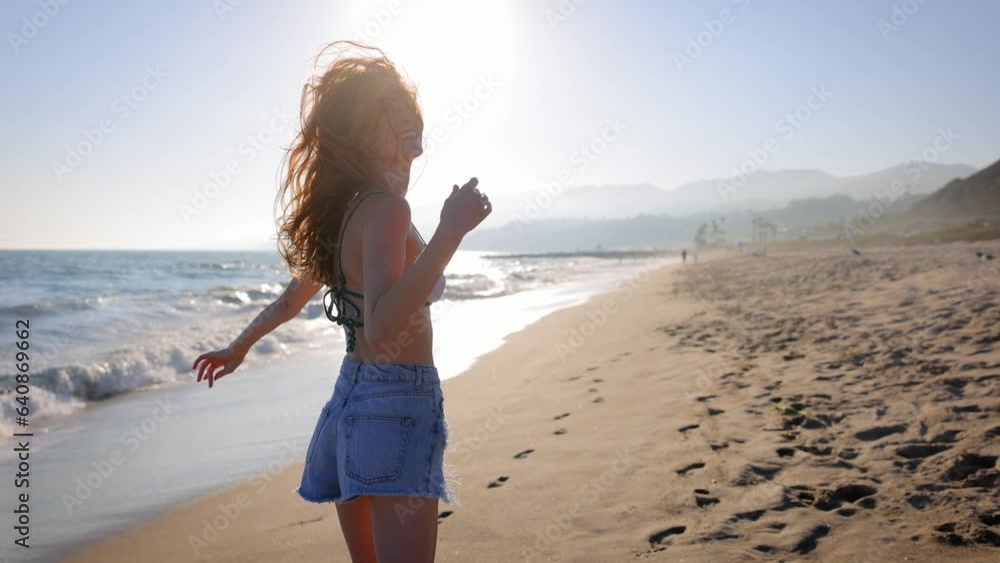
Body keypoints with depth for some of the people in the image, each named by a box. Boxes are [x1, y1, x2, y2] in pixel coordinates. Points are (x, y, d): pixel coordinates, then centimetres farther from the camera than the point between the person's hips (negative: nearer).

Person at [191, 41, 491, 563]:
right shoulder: (385, 208, -15)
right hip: (397, 407, -10)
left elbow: (289, 299, 24)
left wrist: (237, 348, 40)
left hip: (349, 399, 10)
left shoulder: (342, 211, 11)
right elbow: (383, 327, -30)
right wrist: (450, 232, -34)